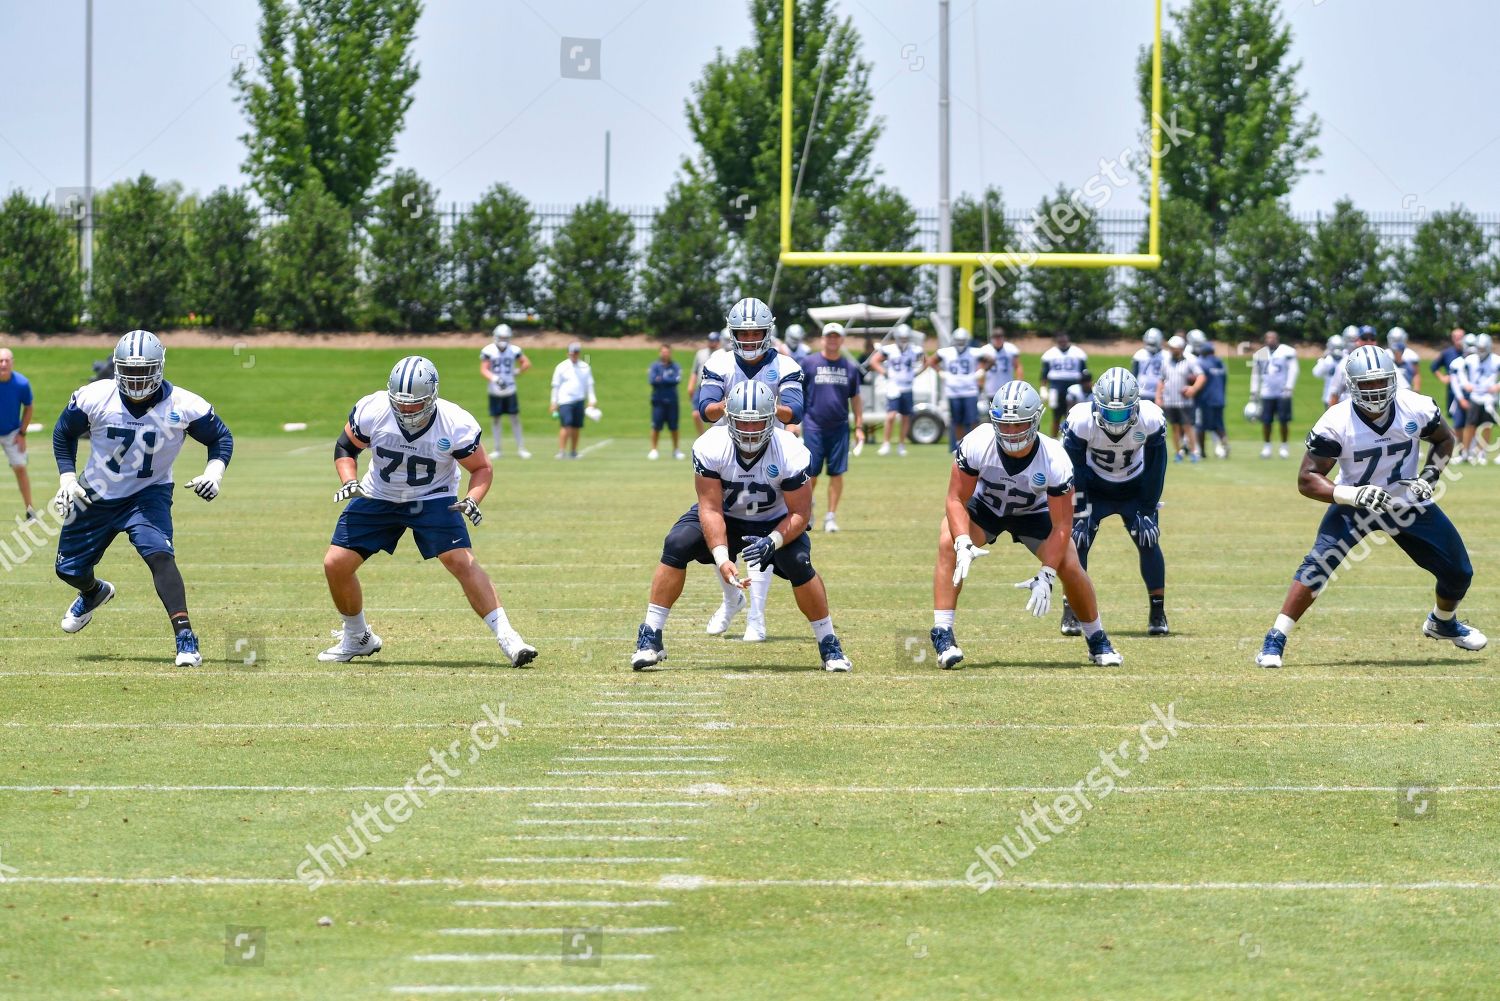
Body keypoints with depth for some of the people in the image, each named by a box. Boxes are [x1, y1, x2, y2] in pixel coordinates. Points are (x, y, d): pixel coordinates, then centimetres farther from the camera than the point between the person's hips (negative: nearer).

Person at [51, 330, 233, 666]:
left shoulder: (184, 407, -21)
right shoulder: (95, 398, -19)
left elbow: (220, 437, -4)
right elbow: (65, 434, 1)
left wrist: (215, 471, -21)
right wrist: (67, 478, -8)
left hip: (149, 494, -3)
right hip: (96, 496, 3)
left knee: (159, 555, -29)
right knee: (69, 569, 15)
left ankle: (185, 639, -29)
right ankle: (93, 592, 53)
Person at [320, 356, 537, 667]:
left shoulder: (455, 425, -25)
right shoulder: (372, 411, -21)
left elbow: (482, 468, -10)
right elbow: (345, 447, -2)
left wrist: (472, 499, -28)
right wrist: (349, 482, -20)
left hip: (432, 498, -3)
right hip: (378, 498, 3)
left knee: (461, 560, -23)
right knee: (336, 565, -4)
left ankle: (506, 637, -19)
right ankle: (357, 638, 20)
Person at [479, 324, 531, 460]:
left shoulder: (514, 350, -1)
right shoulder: (488, 351, -7)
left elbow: (526, 363, 11)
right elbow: (483, 369, -11)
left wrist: (516, 372, -4)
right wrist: (495, 379, -27)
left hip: (510, 391, 1)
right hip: (495, 391, -1)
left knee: (515, 418, 0)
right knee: (495, 419, 4)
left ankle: (520, 448, 6)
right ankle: (496, 449, 12)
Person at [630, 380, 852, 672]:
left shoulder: (789, 453, -28)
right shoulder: (709, 447, -27)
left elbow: (800, 514, -21)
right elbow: (710, 509, -26)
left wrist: (772, 542, -40)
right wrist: (722, 559, -39)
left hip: (774, 524, -1)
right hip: (725, 519, 1)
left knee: (798, 563, -28)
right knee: (677, 545, -24)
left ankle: (829, 646, -8)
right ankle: (650, 639, -15)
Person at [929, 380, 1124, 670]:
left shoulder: (1055, 462, -33)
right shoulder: (976, 445, -34)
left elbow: (1061, 526, -26)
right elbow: (957, 499, -24)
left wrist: (1046, 577, -33)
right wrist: (964, 545, -41)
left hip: (1033, 513, 0)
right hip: (983, 506, 0)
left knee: (1070, 567, -16)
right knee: (948, 543, -29)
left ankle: (1098, 641, 11)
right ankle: (943, 635, -27)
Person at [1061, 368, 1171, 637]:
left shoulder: (1152, 420, -27)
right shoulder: (1081, 421, -30)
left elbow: (1156, 468, -14)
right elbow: (1073, 470, -18)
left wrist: (1148, 510, -14)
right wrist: (1079, 513, -19)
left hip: (1135, 488, 1)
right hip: (1093, 488, -1)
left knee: (1148, 541, -12)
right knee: (1078, 540, -15)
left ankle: (1158, 613, 1)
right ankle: (1071, 612, -4)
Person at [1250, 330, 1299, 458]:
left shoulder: (1288, 352, -2)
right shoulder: (1260, 354, 10)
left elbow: (1293, 370, -5)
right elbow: (1255, 374, 16)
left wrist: (1288, 388, -13)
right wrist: (1254, 392, 12)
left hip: (1283, 393, -3)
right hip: (1267, 393, 3)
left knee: (1284, 421, -1)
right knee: (1266, 421, 1)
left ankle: (1284, 446, 11)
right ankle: (1266, 446, 12)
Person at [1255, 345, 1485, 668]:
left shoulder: (1417, 409, -17)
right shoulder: (1335, 424, -26)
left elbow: (1444, 440, 5)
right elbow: (1307, 481, -23)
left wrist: (1429, 476, -12)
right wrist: (1353, 494, -37)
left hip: (1409, 504, 4)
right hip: (1354, 505, -3)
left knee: (1458, 572, 6)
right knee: (1318, 564, -26)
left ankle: (1443, 623, 40)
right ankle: (1275, 641, -21)